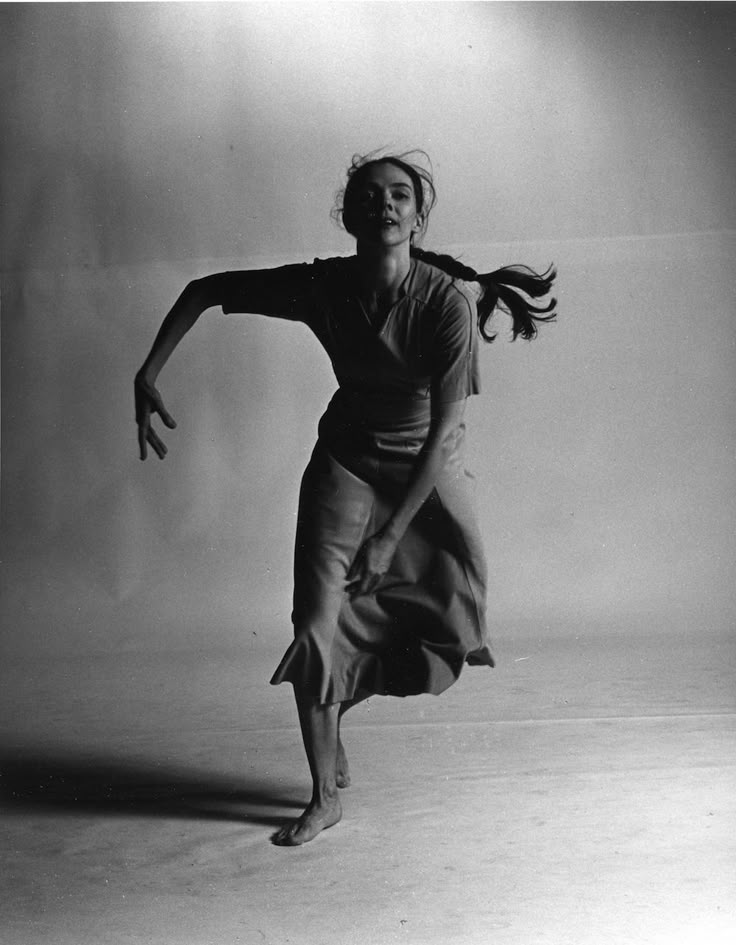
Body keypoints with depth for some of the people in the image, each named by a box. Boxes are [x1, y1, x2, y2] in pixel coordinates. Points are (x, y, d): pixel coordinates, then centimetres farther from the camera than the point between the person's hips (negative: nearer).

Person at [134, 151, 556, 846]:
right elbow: (203, 292, -6)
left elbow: (443, 431, -23)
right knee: (315, 627, -8)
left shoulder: (449, 300, -25)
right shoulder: (321, 286, -19)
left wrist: (389, 537, -24)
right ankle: (325, 797, 10)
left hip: (428, 466, 0)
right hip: (346, 459, 0)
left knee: (451, 612, 0)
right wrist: (146, 378, -14)